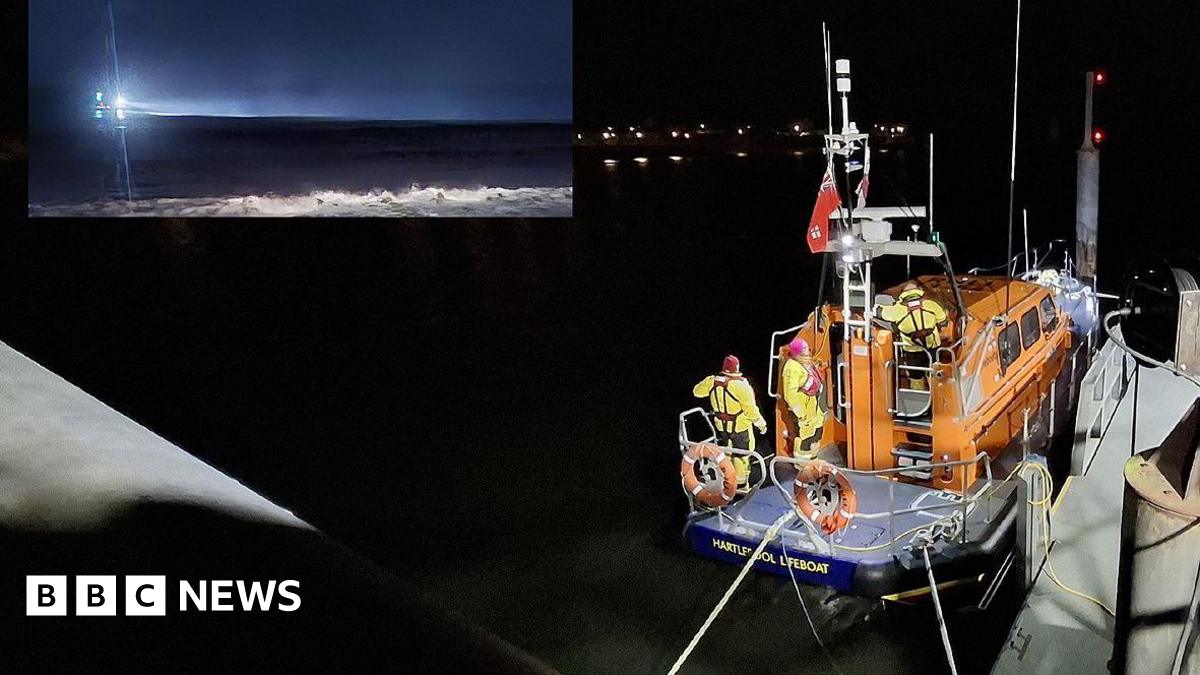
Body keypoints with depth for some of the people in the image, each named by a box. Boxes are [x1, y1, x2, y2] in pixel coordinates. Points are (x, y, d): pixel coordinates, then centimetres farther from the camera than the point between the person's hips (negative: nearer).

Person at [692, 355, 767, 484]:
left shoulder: (713, 381, -10)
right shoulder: (741, 385, -26)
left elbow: (697, 391, 8)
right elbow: (750, 408, -20)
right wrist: (761, 423, -6)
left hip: (720, 425, 5)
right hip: (740, 426, -5)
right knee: (741, 455, 10)